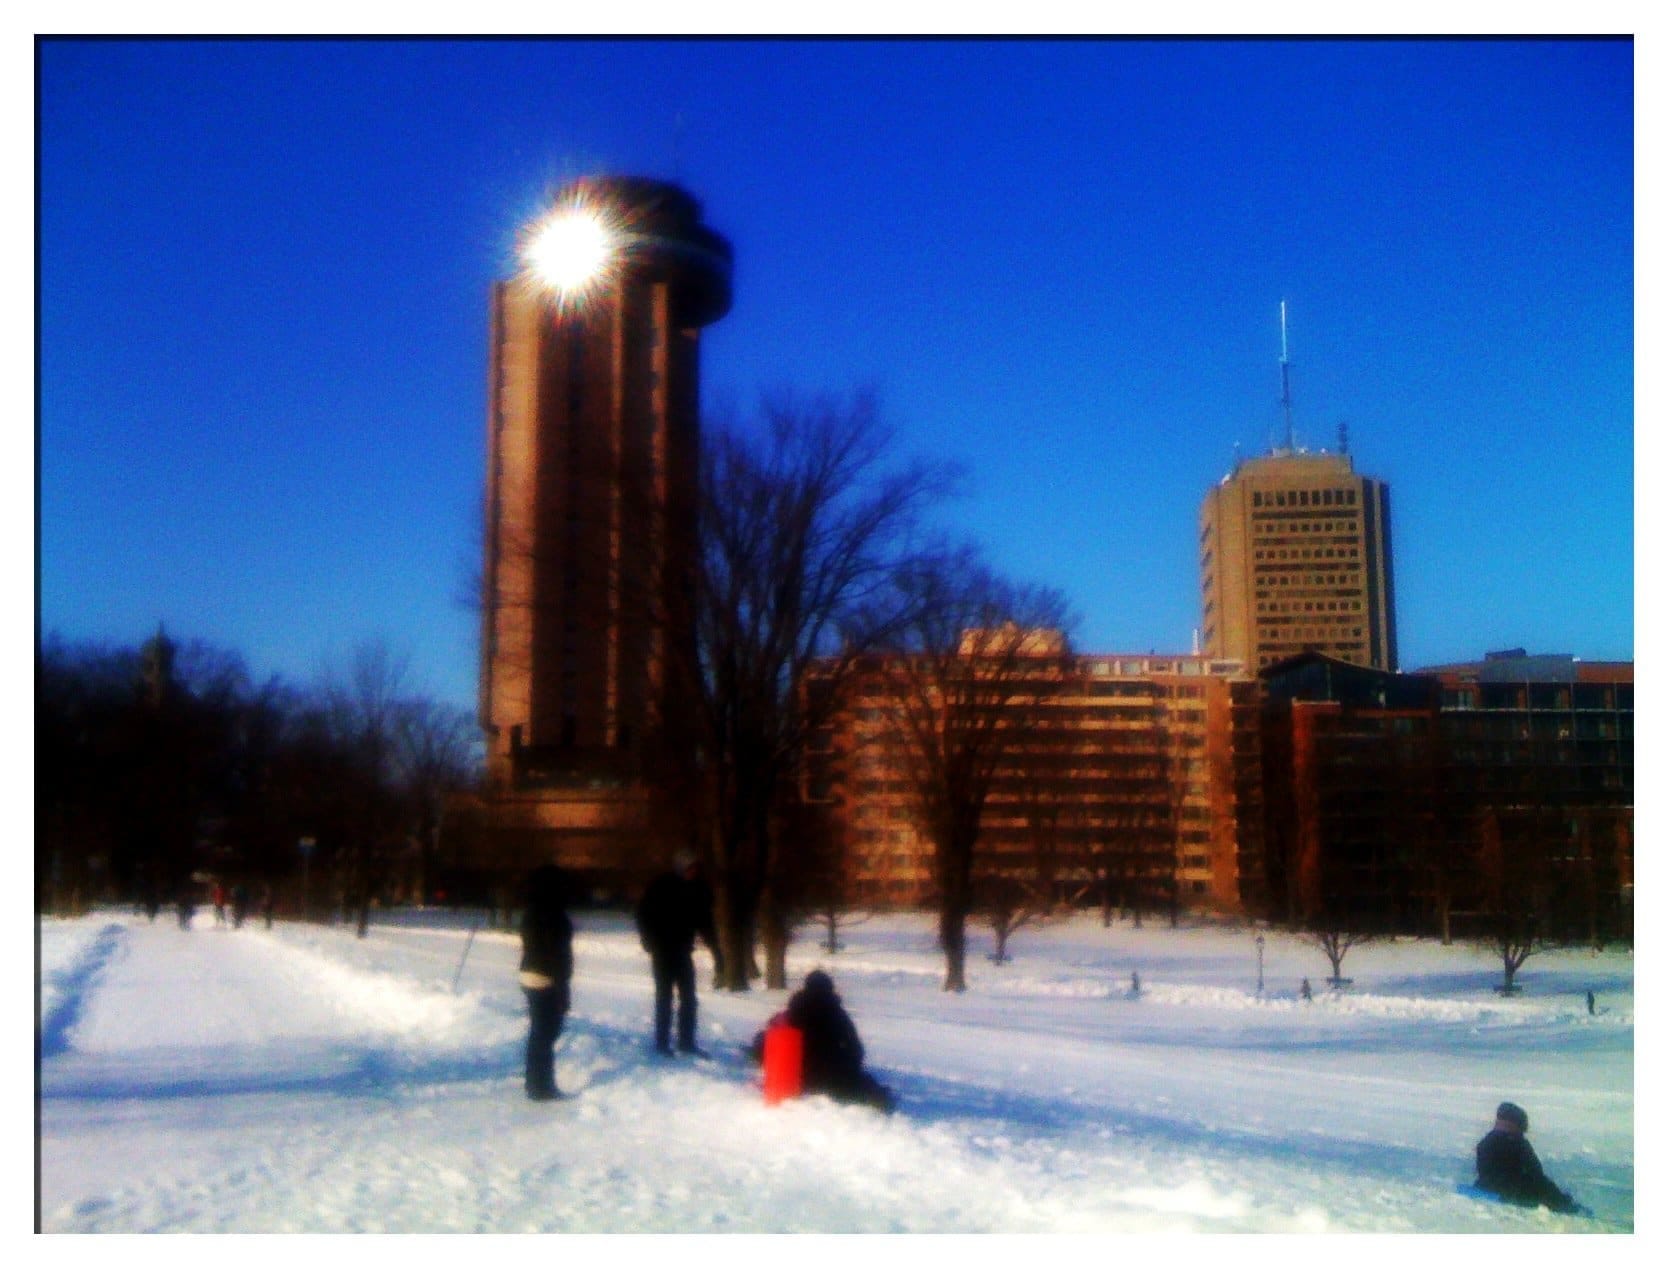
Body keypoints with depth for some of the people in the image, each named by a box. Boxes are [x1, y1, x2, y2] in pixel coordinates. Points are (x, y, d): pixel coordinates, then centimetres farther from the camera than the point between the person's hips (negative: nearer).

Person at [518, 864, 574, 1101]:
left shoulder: (532, 913, 8)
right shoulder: (552, 916, -19)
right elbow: (557, 953, -20)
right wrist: (562, 991, -15)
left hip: (532, 978, 9)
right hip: (548, 982, -9)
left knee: (540, 1033, 17)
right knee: (545, 1034, -1)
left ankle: (537, 1084, 26)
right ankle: (541, 1087, 6)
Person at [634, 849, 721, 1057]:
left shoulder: (699, 889, -1)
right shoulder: (661, 886, -14)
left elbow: (705, 923, 7)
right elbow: (644, 915, -7)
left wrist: (715, 951, 6)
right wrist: (651, 943, -14)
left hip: (683, 950, 4)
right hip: (663, 950, -4)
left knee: (688, 997, 5)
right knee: (664, 996, -2)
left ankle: (686, 1041, 15)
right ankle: (662, 1042, 6)